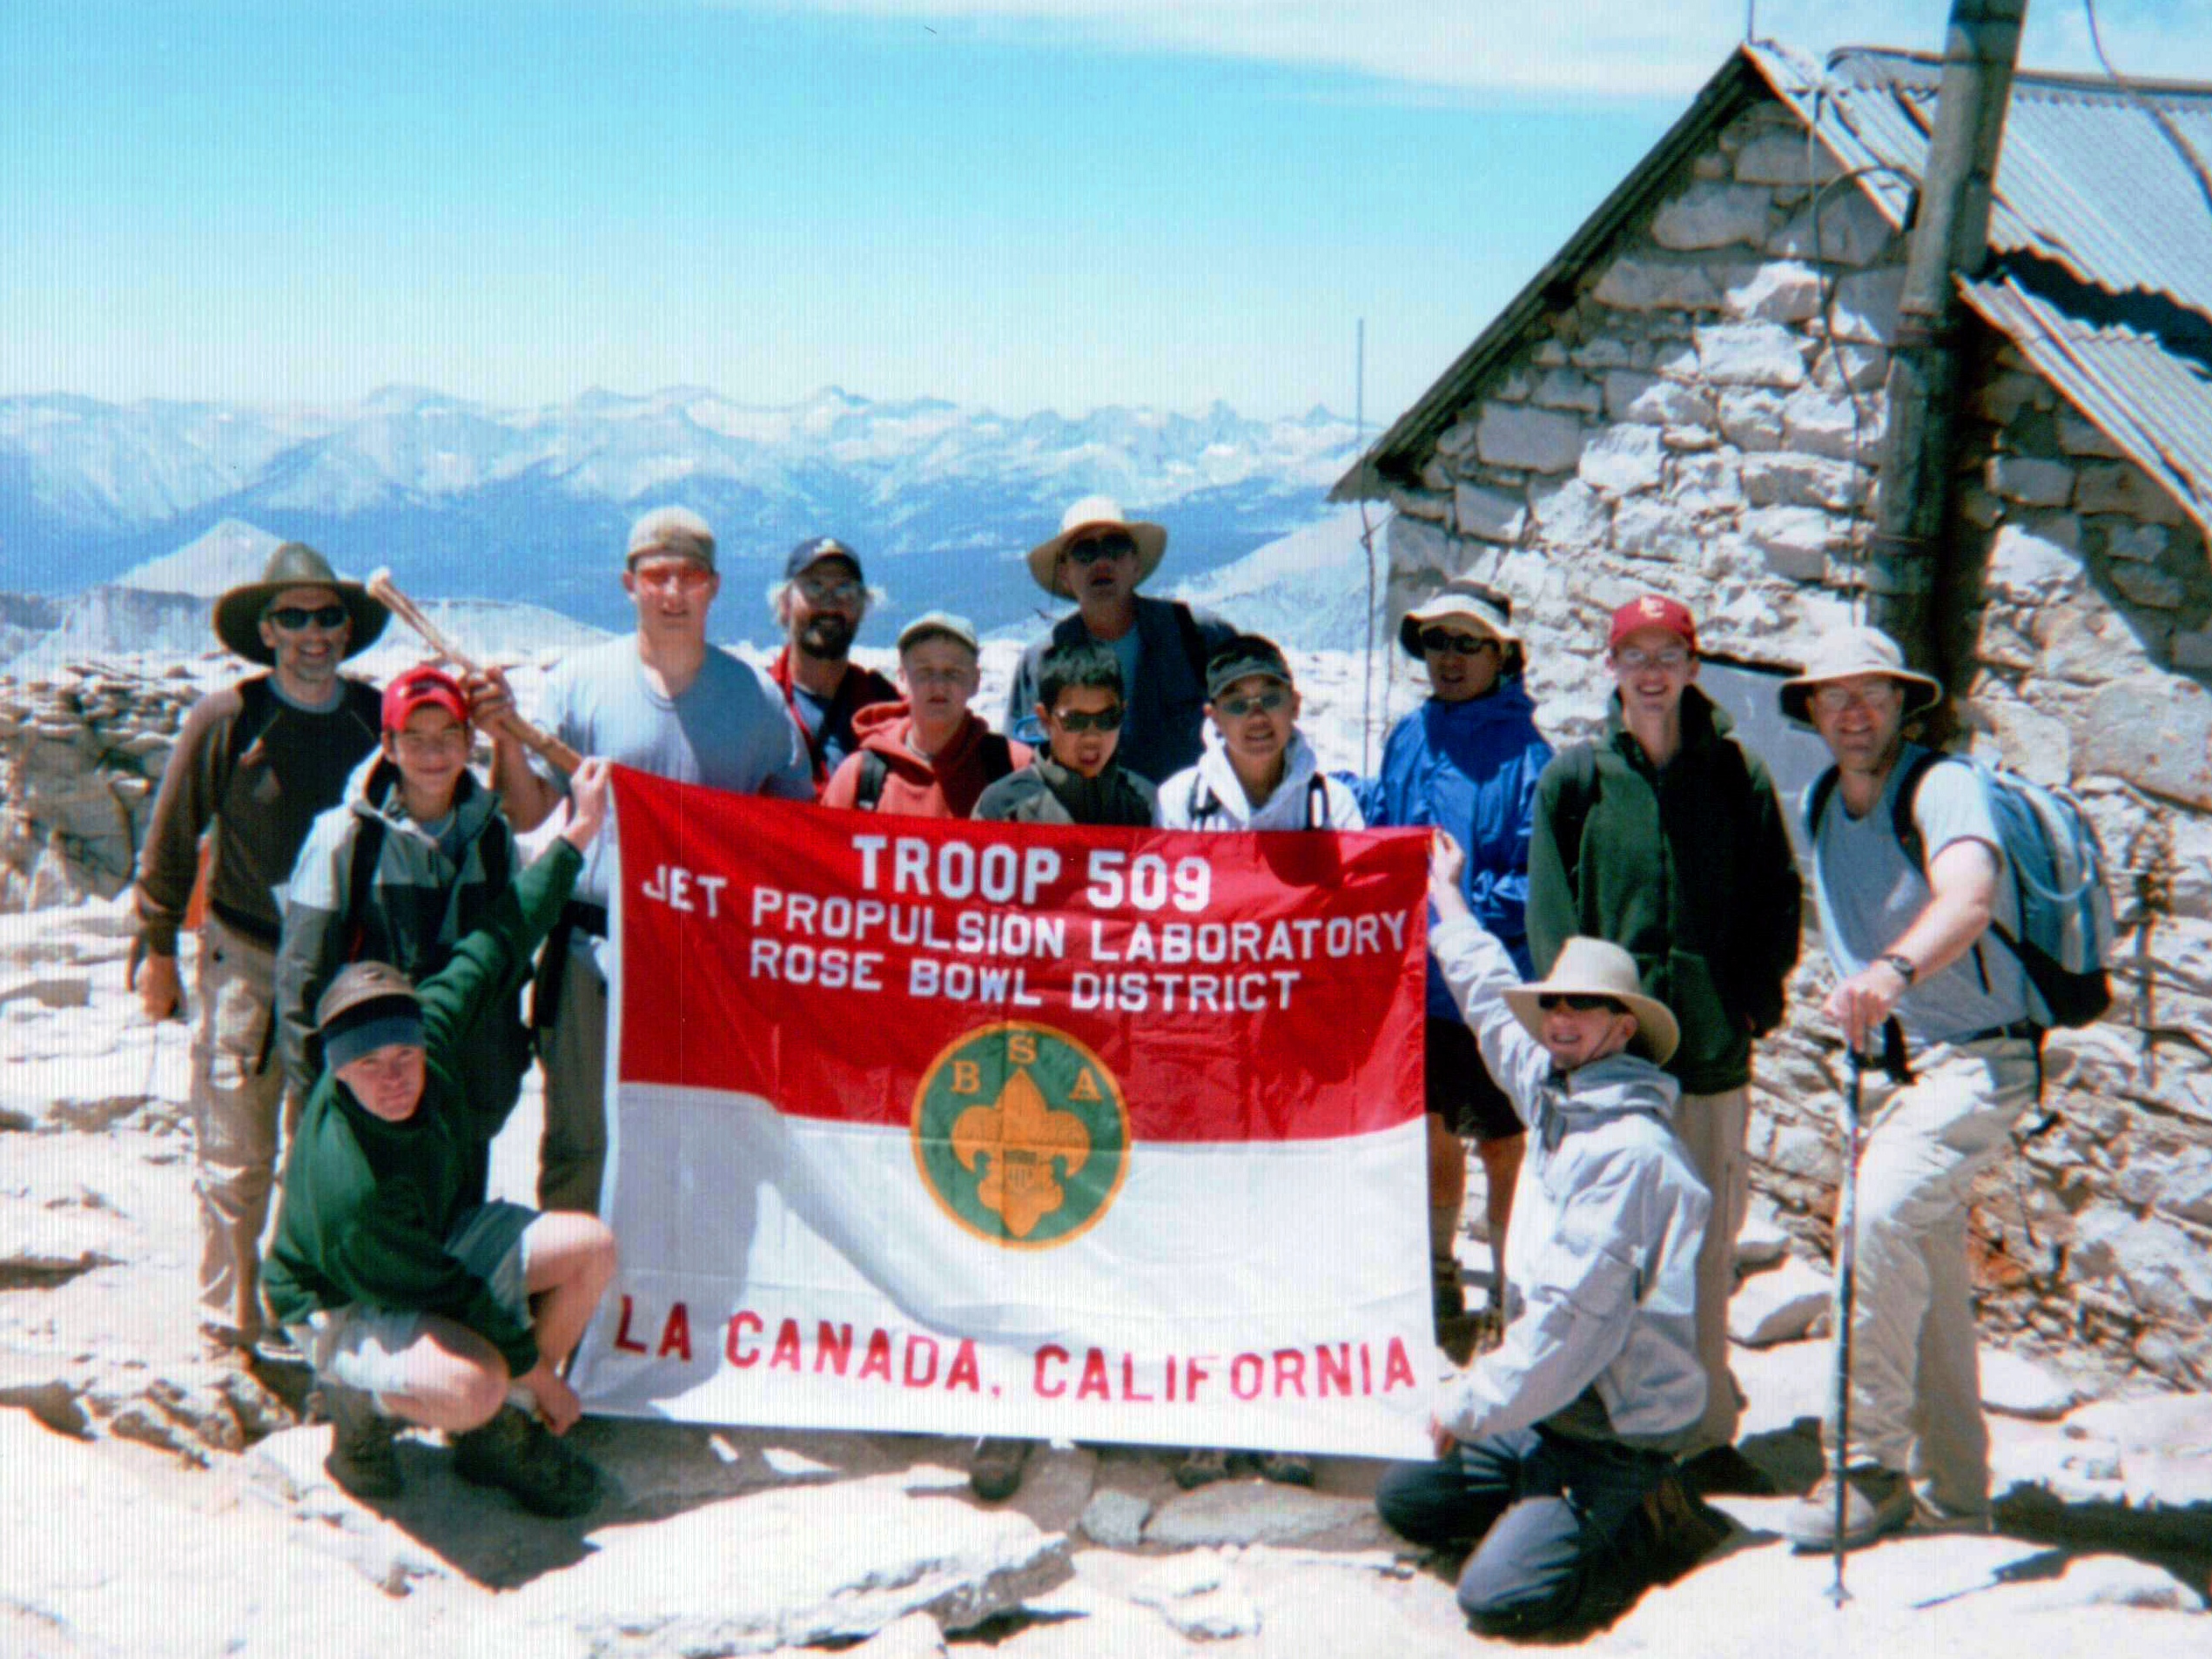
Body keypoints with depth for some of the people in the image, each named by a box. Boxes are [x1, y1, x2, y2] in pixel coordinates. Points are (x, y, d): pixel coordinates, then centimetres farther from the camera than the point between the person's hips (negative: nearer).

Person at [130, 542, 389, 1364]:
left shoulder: (379, 716, 2)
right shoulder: (225, 718, -7)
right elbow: (170, 842, 0)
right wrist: (157, 949, 1)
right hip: (247, 956, -3)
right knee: (236, 1154, 0)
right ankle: (229, 1327, 11)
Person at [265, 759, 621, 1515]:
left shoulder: (431, 1025, -22)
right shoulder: (348, 1187, -39)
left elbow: (499, 942, -6)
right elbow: (452, 1299, -28)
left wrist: (576, 833, -1)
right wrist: (539, 1373, -16)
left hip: (436, 1239, 8)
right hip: (347, 1305, -8)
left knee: (590, 1246, -7)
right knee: (473, 1385, -35)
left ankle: (495, 1433, 7)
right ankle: (360, 1401, 0)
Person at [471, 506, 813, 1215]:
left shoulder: (755, 696, 7)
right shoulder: (580, 681, 4)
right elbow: (526, 814, 2)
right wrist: (506, 736, -14)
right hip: (595, 950, -1)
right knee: (580, 1143, 3)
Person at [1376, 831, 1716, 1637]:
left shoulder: (1629, 1149, -21)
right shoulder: (1555, 1095, 6)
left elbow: (1575, 1312, -24)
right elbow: (1497, 1007, 25)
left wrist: (1470, 1404, -16)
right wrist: (1449, 906, 34)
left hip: (1615, 1429, -9)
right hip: (1551, 1406, 9)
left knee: (1500, 1595, -19)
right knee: (1404, 1496, 7)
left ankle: (1631, 1513, 4)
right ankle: (1559, 1504, 14)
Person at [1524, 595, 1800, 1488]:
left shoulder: (1738, 773, 6)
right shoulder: (1574, 776, 4)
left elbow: (1780, 898, 10)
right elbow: (1549, 912, 2)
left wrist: (1754, 1001, 0)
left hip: (1713, 1050, 1)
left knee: (1709, 1247, 7)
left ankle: (1709, 1431, 17)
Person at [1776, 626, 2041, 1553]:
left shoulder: (1942, 787, -16)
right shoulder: (1821, 811, 7)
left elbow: (1967, 899, -37)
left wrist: (1893, 970, -54)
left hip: (1975, 1060, -8)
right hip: (1889, 1067, 8)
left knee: (1881, 1211, -28)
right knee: (1929, 1275, 14)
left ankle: (1869, 1466, -20)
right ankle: (1953, 1492, 26)